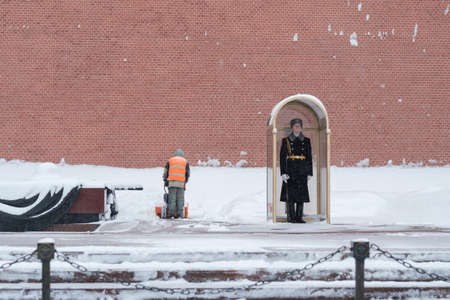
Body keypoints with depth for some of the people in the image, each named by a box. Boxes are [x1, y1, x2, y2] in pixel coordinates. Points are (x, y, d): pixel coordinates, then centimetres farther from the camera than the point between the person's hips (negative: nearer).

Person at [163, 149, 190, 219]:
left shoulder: (170, 161, 16)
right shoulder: (185, 162, 15)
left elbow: (165, 172, 16)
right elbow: (187, 174, 13)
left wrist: (165, 181, 27)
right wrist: (185, 182, 24)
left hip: (172, 182, 0)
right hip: (181, 183, 0)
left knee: (172, 199, -2)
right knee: (180, 199, 0)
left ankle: (171, 214, -7)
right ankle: (179, 214, -5)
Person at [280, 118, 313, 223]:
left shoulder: (306, 141, 10)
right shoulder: (286, 141, 4)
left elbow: (309, 158, 11)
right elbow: (282, 158, 0)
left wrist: (309, 173, 4)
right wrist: (283, 173, -8)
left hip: (302, 171, 2)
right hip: (290, 171, -2)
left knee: (301, 195, 2)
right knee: (290, 194, -4)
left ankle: (299, 217, 7)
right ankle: (291, 217, 0)